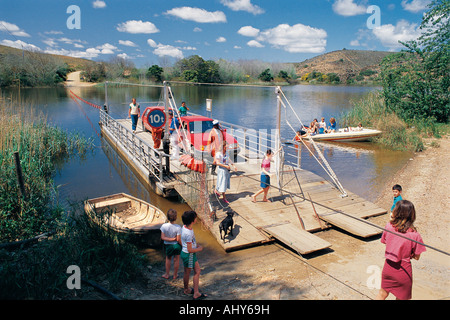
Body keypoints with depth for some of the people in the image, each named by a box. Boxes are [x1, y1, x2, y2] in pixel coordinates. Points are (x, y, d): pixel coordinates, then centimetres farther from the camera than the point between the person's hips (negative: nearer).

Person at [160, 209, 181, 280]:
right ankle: (175, 275, 35)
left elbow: (162, 237, -17)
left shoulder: (164, 226, -20)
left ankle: (167, 274, 38)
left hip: (168, 245, 1)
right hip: (177, 245, -1)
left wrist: (172, 239, -16)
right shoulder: (178, 227, -24)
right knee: (176, 260, 19)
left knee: (168, 259, 24)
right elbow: (178, 239, -21)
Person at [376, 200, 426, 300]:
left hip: (388, 266, 2)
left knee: (382, 294, 24)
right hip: (403, 269, -2)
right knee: (402, 298, 20)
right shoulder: (414, 235, -20)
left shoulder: (389, 226, -13)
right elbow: (416, 257, -9)